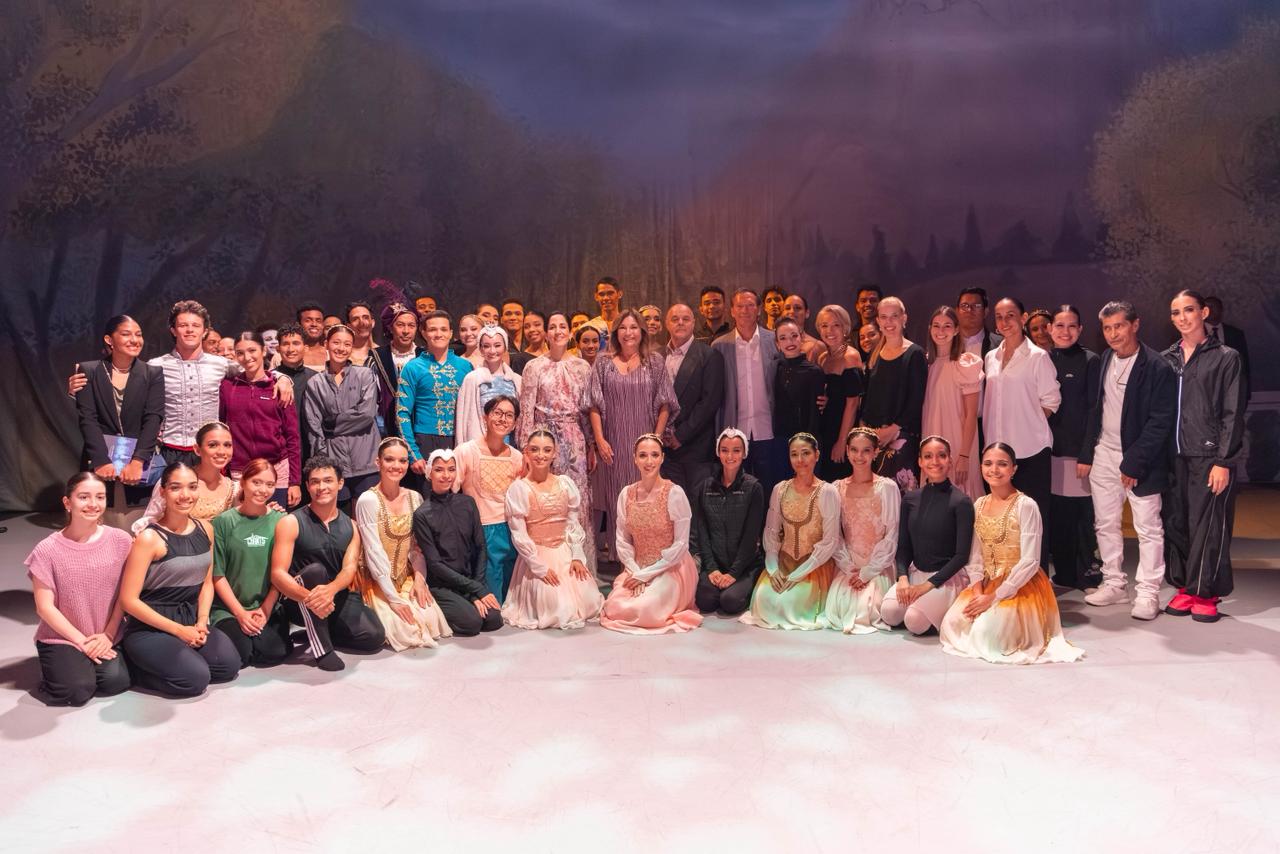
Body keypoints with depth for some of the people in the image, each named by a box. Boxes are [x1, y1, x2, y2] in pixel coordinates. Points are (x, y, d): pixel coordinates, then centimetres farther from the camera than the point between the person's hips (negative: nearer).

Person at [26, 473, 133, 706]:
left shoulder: (121, 541, -6)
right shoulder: (47, 550, -11)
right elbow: (45, 607, -9)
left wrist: (108, 635, -8)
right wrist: (82, 641, -12)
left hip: (107, 636, 2)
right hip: (61, 637, -2)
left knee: (116, 682, -21)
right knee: (77, 691, -22)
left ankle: (87, 665, 12)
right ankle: (58, 668, 12)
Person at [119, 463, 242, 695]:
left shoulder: (205, 529, 5)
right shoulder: (149, 538, -15)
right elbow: (129, 600, -15)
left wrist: (201, 622, -4)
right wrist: (178, 630, -14)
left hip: (191, 622, 6)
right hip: (150, 629, -6)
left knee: (229, 665, -14)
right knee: (196, 678, -23)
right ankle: (133, 666, 2)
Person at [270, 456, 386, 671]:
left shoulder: (350, 527, 4)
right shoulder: (291, 523, -8)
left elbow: (350, 568, -10)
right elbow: (278, 574, -17)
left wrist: (330, 590, -35)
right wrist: (310, 598, -36)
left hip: (337, 598, 4)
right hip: (300, 603, -4)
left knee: (375, 637, -16)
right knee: (315, 570, -34)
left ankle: (317, 634, 11)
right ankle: (320, 647, -24)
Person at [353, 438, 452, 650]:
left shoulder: (415, 498, 3)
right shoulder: (368, 501, -15)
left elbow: (417, 546, 6)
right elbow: (374, 552, -17)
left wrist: (419, 577, -12)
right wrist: (393, 598, -20)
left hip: (406, 579, 5)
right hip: (377, 583, -5)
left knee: (431, 621, -16)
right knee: (404, 630, -21)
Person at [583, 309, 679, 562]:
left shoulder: (655, 363, 5)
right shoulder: (603, 364, 5)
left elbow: (664, 405, 2)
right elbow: (594, 405, 2)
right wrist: (599, 440, -7)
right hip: (613, 445, 0)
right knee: (615, 502, 4)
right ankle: (618, 555, 14)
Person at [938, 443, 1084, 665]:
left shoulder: (1026, 506, -14)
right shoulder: (979, 505, 6)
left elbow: (1029, 562, -18)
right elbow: (975, 556, 5)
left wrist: (994, 597, -18)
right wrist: (978, 592, -12)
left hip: (1020, 587, -5)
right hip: (987, 585, 6)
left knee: (987, 635, -23)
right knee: (952, 624, -14)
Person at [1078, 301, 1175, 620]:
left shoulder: (1157, 368, -12)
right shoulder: (1104, 361, 6)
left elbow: (1160, 422, -14)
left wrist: (1133, 463, -16)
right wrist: (1085, 454, 8)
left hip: (1139, 459, -6)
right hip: (1103, 454, 6)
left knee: (1148, 528, 1)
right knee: (1105, 524, 12)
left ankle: (1148, 593, 9)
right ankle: (1114, 584, 23)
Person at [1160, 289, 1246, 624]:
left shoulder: (1225, 358, -1)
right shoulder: (1167, 359, 9)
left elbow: (1233, 415, -4)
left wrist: (1224, 461, -10)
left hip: (1209, 456, -4)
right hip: (1174, 456, 4)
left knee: (1207, 526, -1)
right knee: (1175, 523, 5)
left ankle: (1205, 593, 11)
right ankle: (1184, 587, 18)